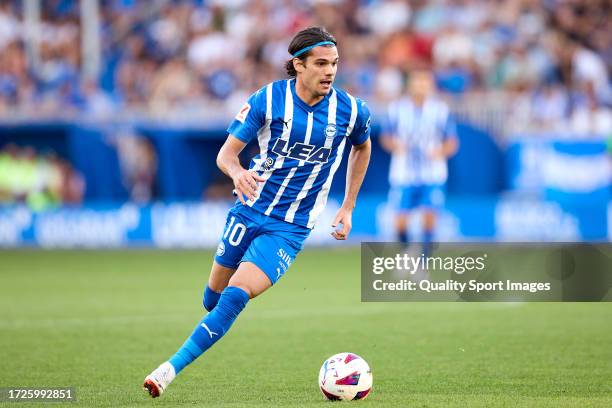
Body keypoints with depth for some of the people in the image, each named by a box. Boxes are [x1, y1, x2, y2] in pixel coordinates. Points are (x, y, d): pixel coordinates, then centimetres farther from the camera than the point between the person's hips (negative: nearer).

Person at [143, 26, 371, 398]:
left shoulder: (351, 110, -7)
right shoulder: (268, 99, -9)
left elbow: (362, 147, 17)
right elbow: (226, 153, -6)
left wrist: (348, 208, 14)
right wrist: (237, 171, -31)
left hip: (290, 228, -2)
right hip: (249, 211, 2)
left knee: (236, 296, -19)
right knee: (215, 294, 11)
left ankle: (171, 370, -18)